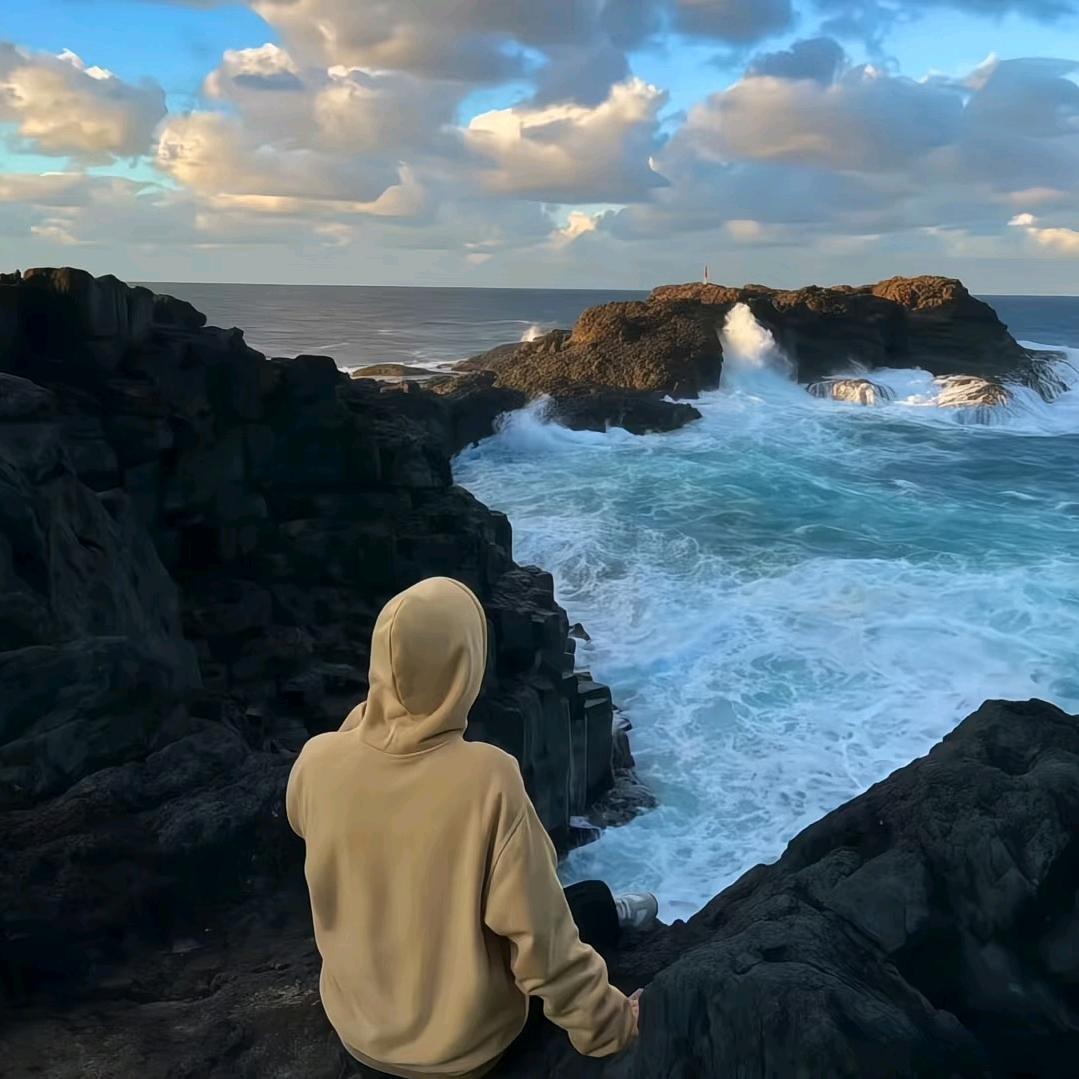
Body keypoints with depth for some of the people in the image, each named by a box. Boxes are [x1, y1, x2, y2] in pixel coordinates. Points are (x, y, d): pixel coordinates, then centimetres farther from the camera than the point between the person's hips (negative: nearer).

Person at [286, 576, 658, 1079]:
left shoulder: (318, 761, -19)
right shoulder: (488, 777, -31)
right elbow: (537, 933, -24)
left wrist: (366, 713, -3)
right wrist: (612, 1025, -9)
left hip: (356, 1029, 4)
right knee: (594, 900, 19)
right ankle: (616, 918, 49)